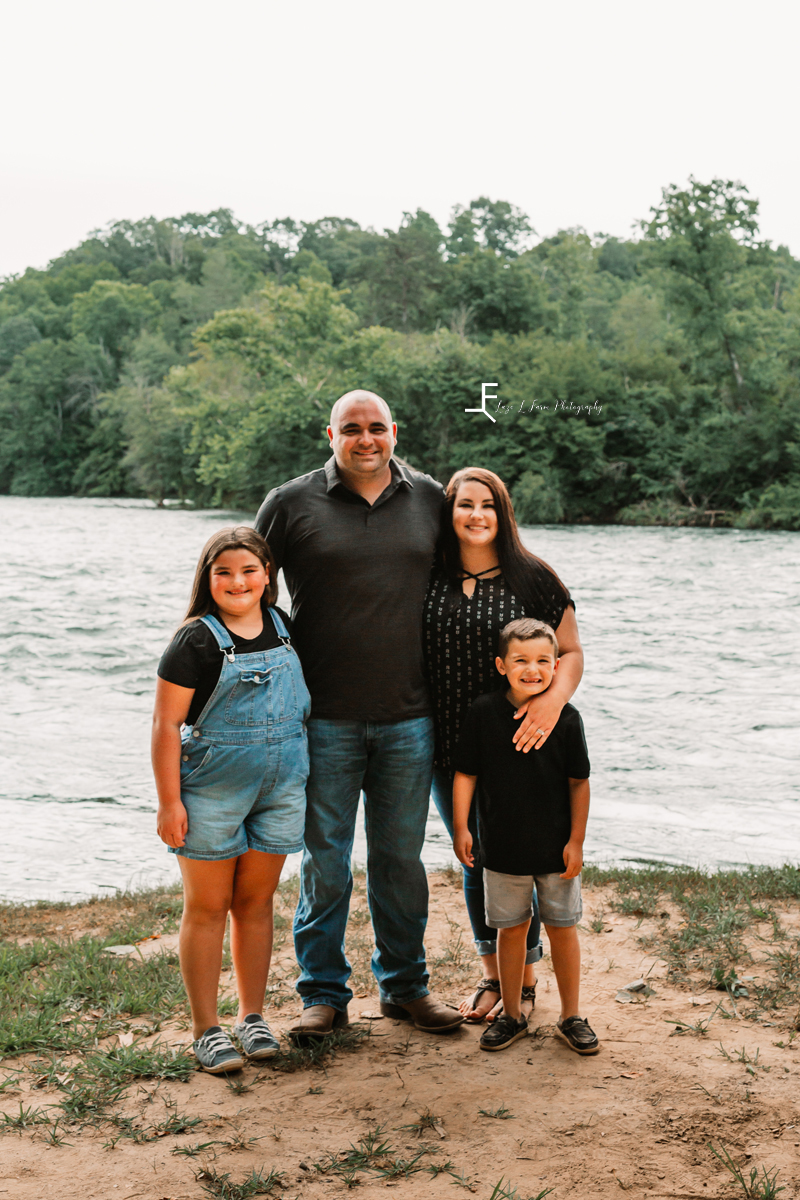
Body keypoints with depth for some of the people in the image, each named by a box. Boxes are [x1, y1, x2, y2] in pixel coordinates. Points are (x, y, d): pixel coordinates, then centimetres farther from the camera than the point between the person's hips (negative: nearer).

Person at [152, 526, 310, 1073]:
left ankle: (253, 1017, 25)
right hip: (212, 788, -4)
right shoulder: (197, 640, -10)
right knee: (208, 906, 4)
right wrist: (169, 801, -14)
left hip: (280, 785, 4)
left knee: (256, 901, 12)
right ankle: (207, 1029, 13)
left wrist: (305, 775, 17)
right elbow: (167, 724, -11)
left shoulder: (283, 629, 6)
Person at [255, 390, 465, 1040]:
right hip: (325, 718, -2)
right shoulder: (291, 504, -1)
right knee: (325, 858, 5)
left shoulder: (431, 500, 6)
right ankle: (324, 995, 20)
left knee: (401, 857, 12)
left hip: (409, 717, 2)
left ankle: (405, 985, 27)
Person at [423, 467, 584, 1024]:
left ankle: (526, 980, 23)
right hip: (450, 747, 3)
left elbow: (572, 652, -2)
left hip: (517, 749, -3)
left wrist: (554, 699, -22)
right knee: (475, 863, 14)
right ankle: (492, 975, 32)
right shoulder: (431, 579, 3)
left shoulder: (533, 579, -4)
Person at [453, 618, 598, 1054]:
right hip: (503, 847, 0)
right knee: (511, 929, 11)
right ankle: (511, 1015, 26)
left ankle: (571, 1016, 24)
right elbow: (466, 773, 0)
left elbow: (579, 783, -2)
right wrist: (460, 828, -5)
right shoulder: (484, 713, -6)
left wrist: (576, 841, -4)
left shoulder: (566, 718, -7)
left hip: (556, 849, 0)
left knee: (562, 928, 9)